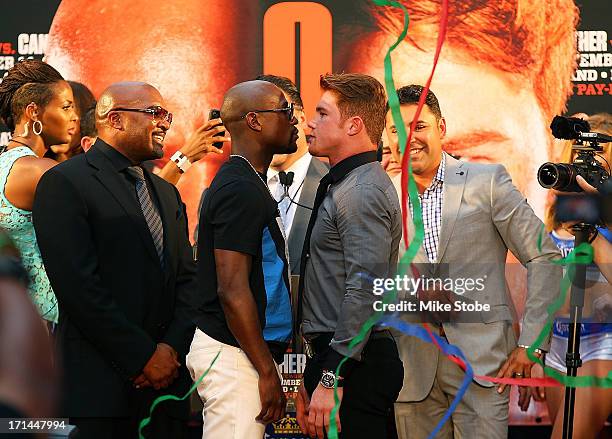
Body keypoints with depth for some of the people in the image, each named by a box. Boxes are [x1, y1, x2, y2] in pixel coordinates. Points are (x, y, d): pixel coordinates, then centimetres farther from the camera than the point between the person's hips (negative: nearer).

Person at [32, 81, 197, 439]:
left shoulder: (167, 193, 18)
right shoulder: (64, 183, -7)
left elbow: (187, 276, 12)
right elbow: (79, 286, -15)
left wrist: (172, 349, -5)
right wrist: (144, 357, -14)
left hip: (167, 377, 7)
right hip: (98, 383, -6)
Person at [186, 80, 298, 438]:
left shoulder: (245, 183, 16)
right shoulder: (242, 190, -15)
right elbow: (232, 290, -20)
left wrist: (268, 363, 16)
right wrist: (268, 372, -17)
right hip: (234, 355, -10)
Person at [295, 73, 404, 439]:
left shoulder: (364, 192, -14)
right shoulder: (338, 186, 18)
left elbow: (365, 292, -23)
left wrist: (331, 379, -24)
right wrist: (314, 377, 21)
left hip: (354, 366, -10)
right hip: (330, 358, 10)